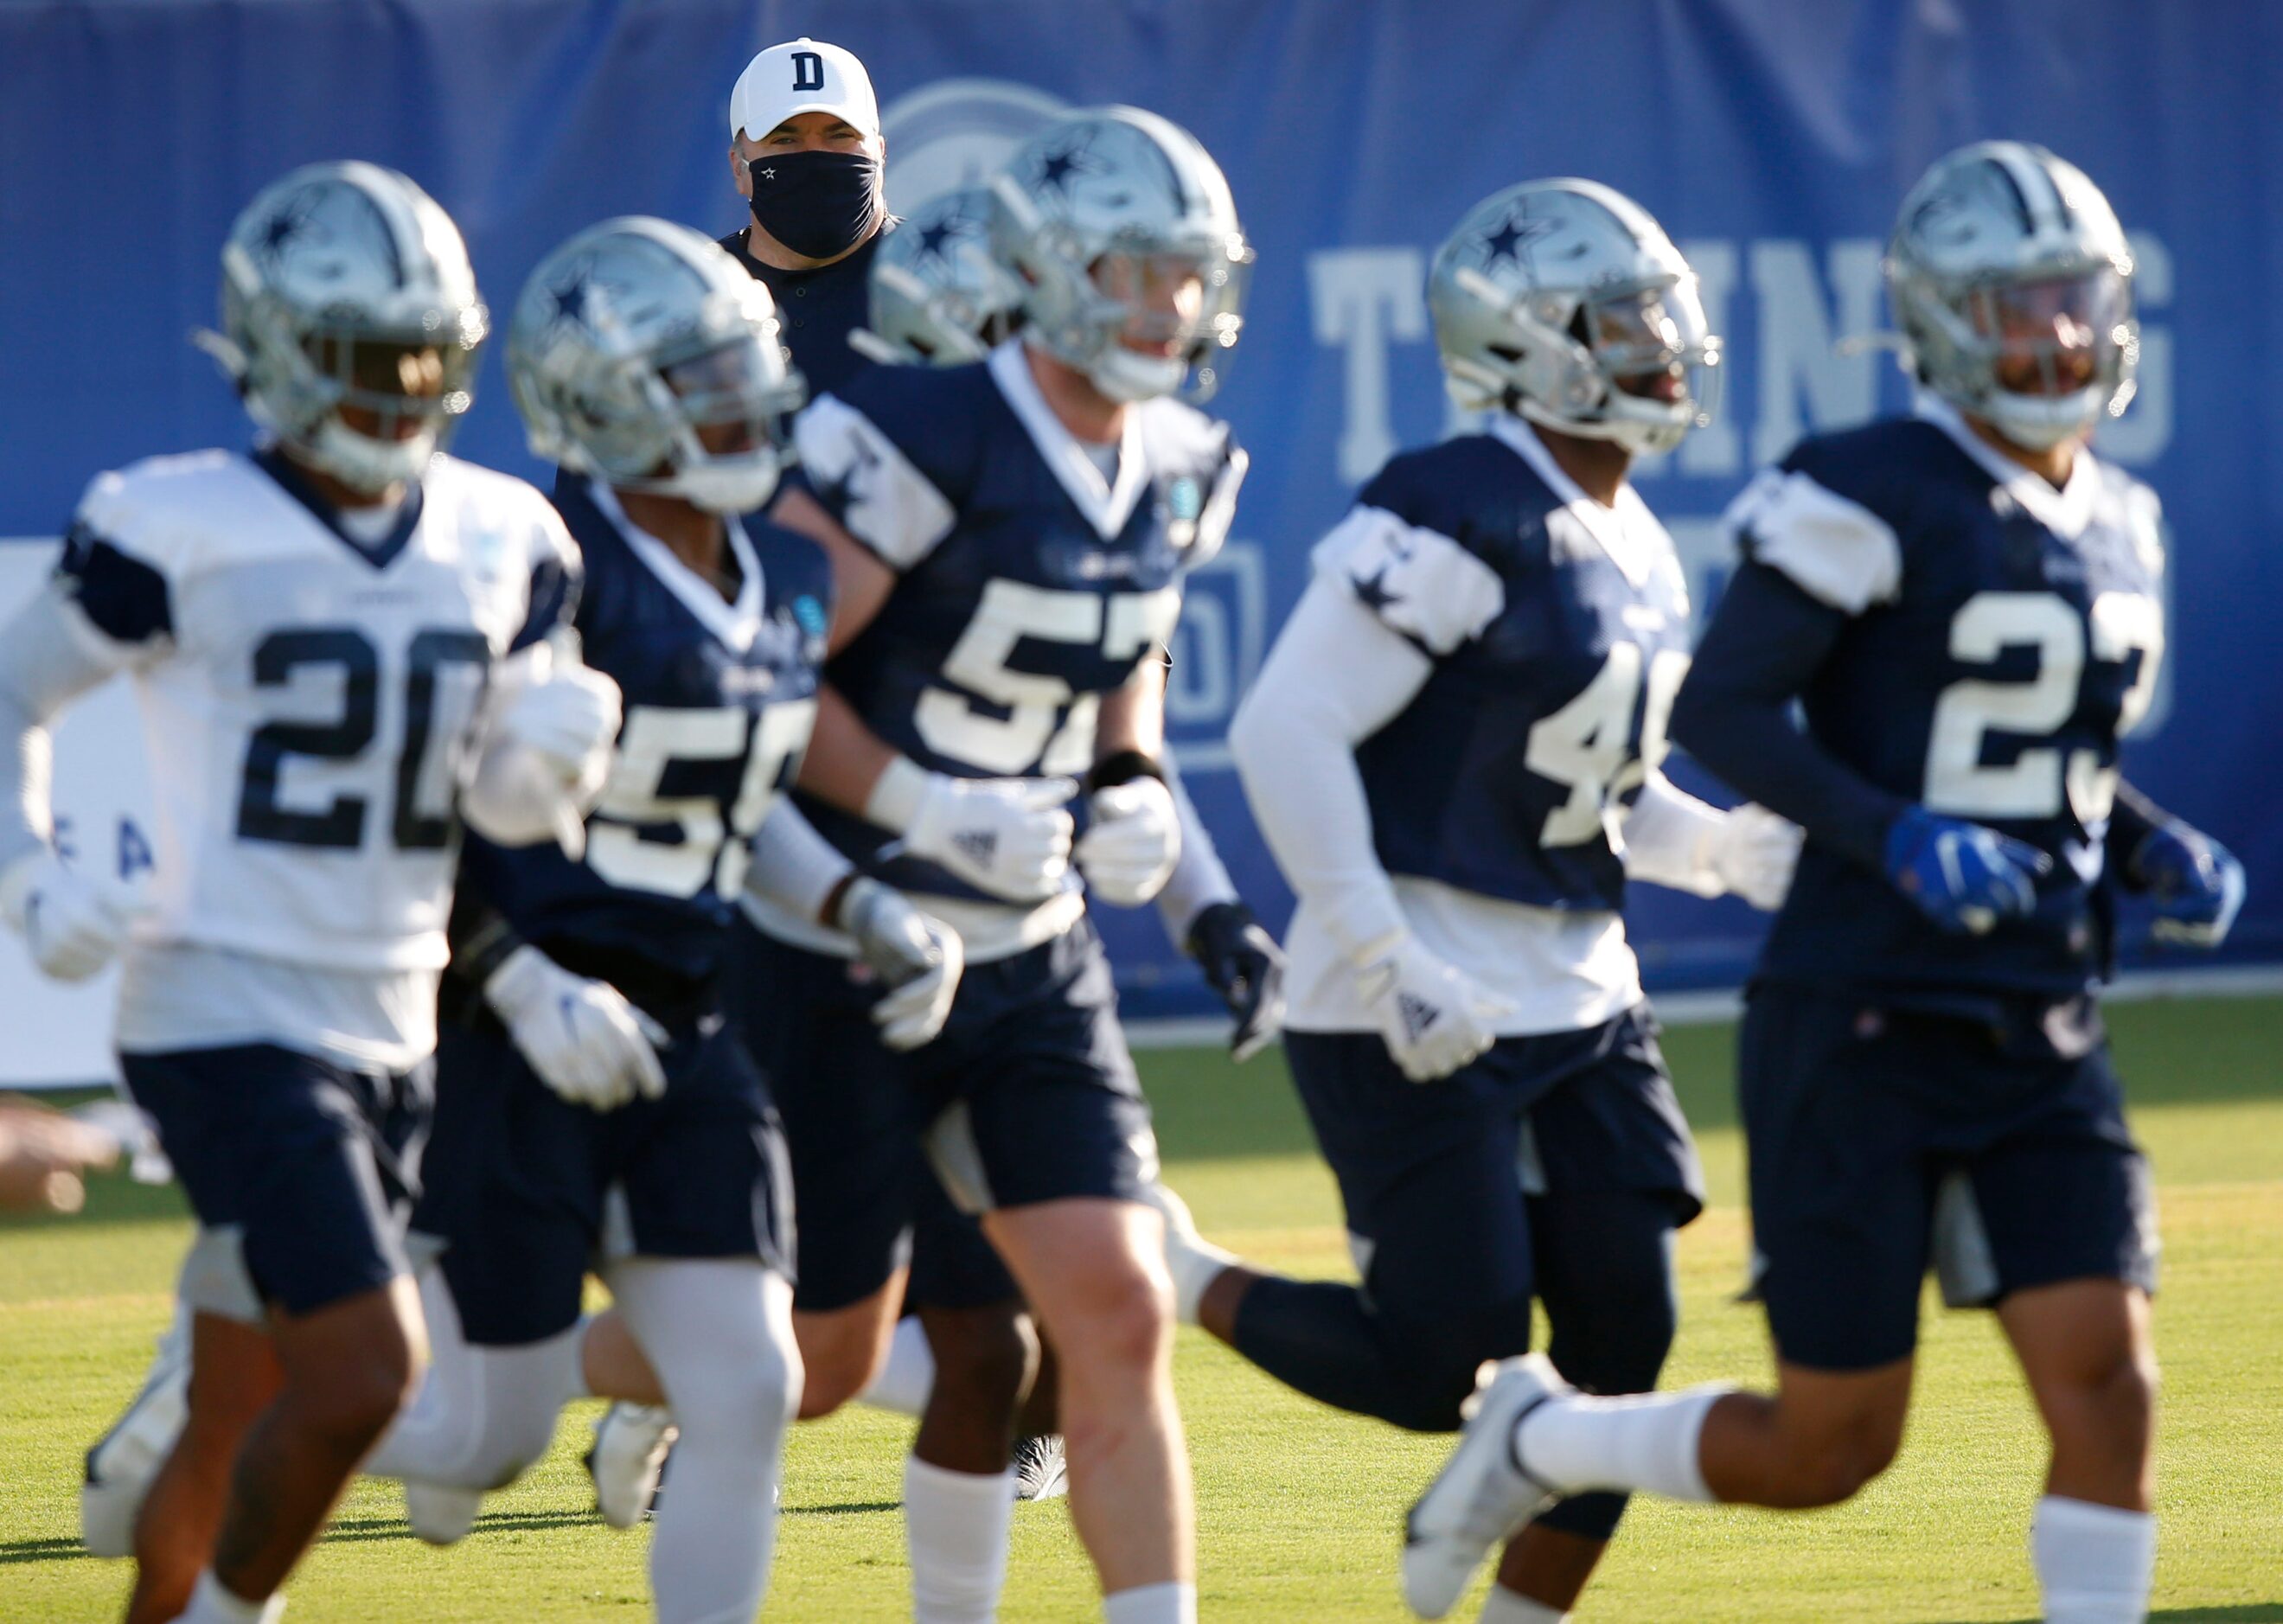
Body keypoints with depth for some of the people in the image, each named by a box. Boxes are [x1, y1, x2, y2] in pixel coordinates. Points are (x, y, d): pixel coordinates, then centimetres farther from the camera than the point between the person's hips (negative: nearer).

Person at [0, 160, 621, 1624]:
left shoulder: (506, 543, 8)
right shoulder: (180, 532, -9)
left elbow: (507, 803, 14)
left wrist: (553, 746, -9)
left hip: (390, 1035, 6)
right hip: (231, 1022, -6)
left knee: (244, 1428, 12)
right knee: (364, 1375, -17)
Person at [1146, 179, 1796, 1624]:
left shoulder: (1635, 553, 12)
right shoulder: (1463, 524, -17)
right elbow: (1286, 732, -21)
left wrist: (1740, 853, 5)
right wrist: (1386, 965, -23)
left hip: (1576, 1000, 9)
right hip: (1425, 1014, -9)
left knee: (1623, 1346, 2)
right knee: (1442, 1369, -8)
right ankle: (1171, 1282, 15)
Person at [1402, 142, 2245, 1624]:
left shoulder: (2118, 527, 12)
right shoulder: (1877, 499, -12)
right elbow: (1719, 709, -14)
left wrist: (2160, 850, 5)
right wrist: (1899, 838, -25)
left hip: (2040, 1039, 6)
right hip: (1862, 1023, -6)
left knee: (2107, 1386, -9)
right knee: (1831, 1447, 0)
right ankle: (1536, 1441, 26)